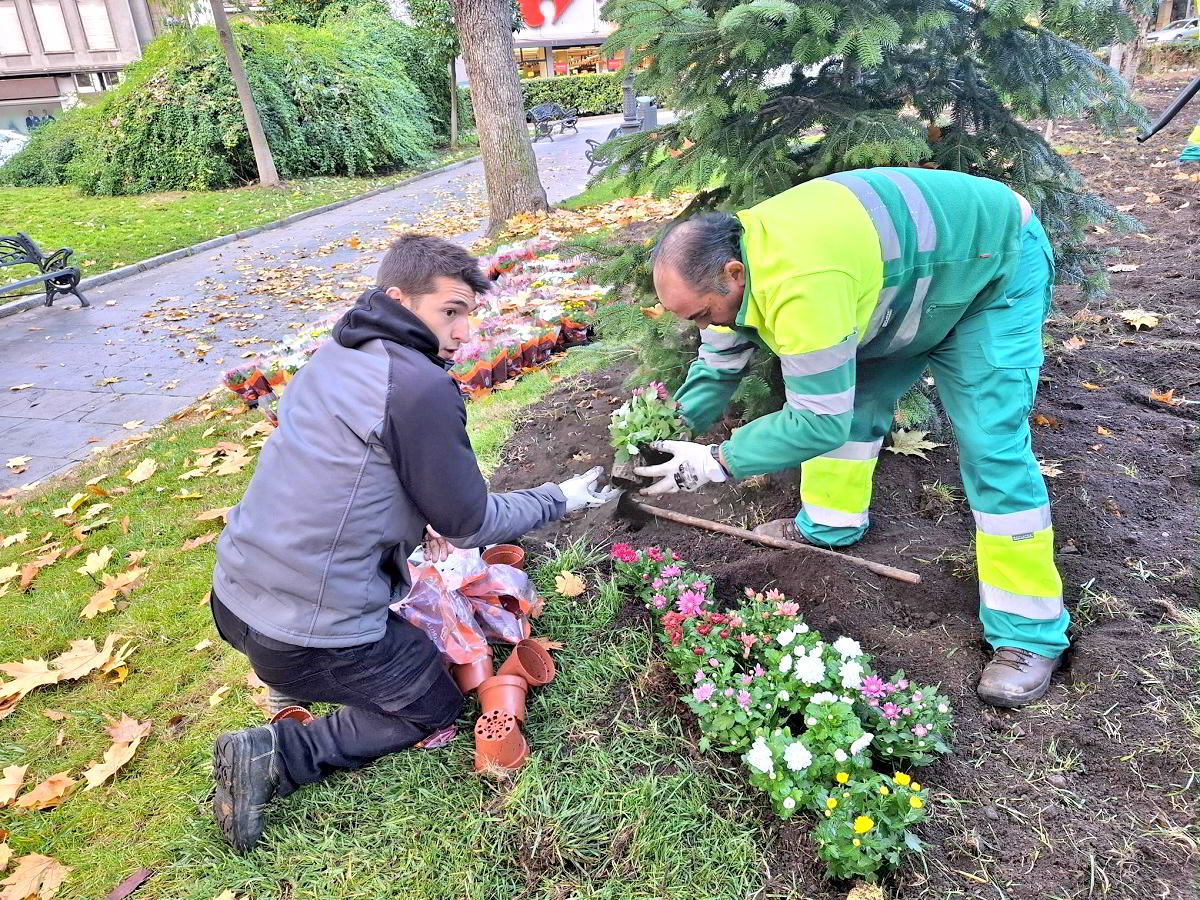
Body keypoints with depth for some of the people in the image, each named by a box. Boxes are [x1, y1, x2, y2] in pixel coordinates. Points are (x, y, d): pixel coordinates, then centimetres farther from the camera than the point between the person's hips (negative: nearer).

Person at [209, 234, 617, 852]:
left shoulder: (333, 355, 5)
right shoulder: (421, 388, -22)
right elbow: (472, 525, -12)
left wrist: (417, 517, 18)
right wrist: (562, 499, 2)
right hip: (311, 633, -8)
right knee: (437, 710, 16)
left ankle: (292, 684, 20)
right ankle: (274, 755, 2)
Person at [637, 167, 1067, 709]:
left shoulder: (799, 285, -43)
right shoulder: (730, 260, -11)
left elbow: (820, 420, -37)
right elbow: (718, 364, 1)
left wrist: (715, 463, -30)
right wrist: (671, 439, -5)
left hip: (996, 268, -9)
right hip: (908, 277, 9)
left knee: (993, 448, -14)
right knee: (845, 392, 8)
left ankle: (1030, 634, -3)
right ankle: (829, 525, 29)